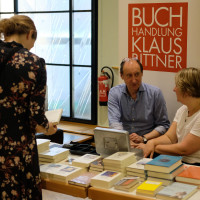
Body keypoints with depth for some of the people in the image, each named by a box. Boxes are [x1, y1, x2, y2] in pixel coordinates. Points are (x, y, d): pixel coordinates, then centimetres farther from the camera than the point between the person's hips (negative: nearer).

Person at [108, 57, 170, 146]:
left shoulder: (155, 93, 2)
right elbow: (114, 123, -8)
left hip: (146, 143, -1)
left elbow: (163, 125, 3)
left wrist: (143, 138, -12)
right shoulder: (114, 93, 4)